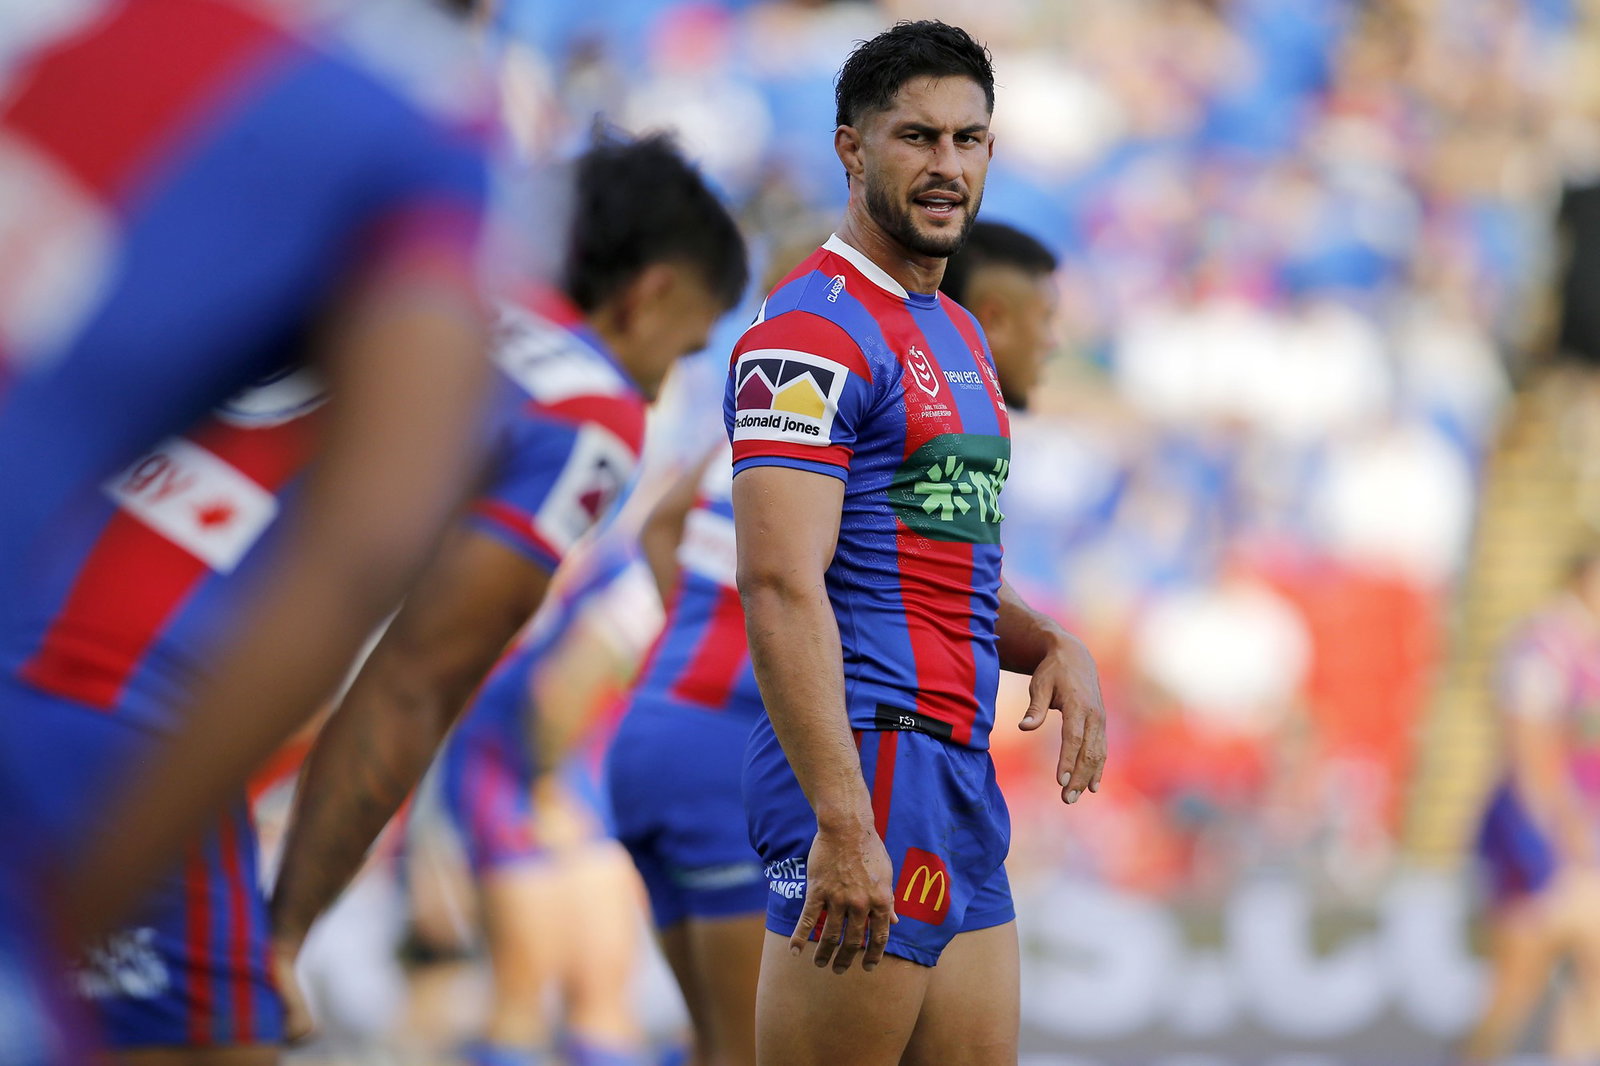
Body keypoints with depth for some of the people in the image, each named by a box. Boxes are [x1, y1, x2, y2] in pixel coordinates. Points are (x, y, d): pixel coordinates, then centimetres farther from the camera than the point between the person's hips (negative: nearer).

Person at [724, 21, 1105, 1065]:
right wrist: (844, 822, -28)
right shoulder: (815, 332, -11)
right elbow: (780, 587, -20)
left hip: (958, 771, 10)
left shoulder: (957, 336, 20)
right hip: (870, 757, -10)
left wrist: (1054, 644, 6)